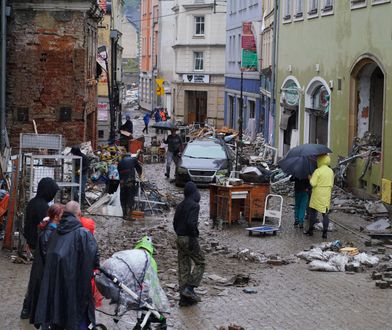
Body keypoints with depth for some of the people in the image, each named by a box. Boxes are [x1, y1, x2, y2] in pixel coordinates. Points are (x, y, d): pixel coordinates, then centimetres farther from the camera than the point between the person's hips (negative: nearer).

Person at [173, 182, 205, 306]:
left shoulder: (180, 205, 12)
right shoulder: (194, 205, -13)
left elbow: (175, 222, 15)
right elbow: (191, 223, -23)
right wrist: (193, 238, -17)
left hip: (180, 238, 8)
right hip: (189, 238, -8)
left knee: (183, 267, 10)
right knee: (200, 263, 3)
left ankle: (184, 298, 11)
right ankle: (189, 288, -10)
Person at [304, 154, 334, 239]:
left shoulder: (318, 171, -14)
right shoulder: (331, 171, 6)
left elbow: (313, 183, -16)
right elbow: (331, 184, 11)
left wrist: (310, 178, 1)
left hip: (317, 196, -5)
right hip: (327, 196, 5)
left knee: (313, 212, 8)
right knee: (325, 213, 6)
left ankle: (310, 230, 13)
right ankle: (325, 232, 3)